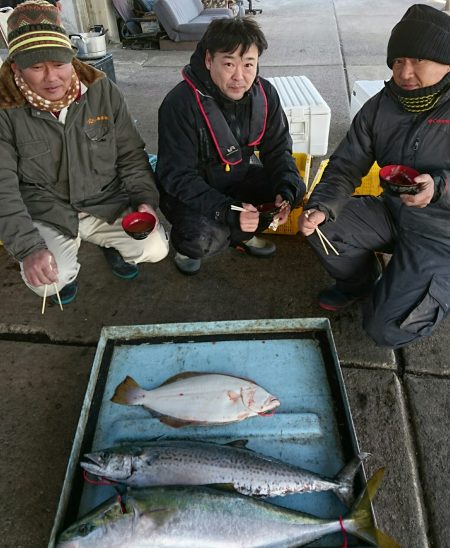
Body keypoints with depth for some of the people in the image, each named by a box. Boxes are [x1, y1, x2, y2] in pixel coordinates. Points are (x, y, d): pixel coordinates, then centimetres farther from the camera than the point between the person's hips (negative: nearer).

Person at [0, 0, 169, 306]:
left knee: (155, 248, -15)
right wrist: (29, 248, -26)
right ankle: (65, 270, 14)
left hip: (107, 203, 2)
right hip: (47, 214, -2)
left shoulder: (103, 91, -6)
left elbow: (131, 154, 2)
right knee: (46, 280, -25)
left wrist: (143, 199, -12)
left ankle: (112, 243, 20)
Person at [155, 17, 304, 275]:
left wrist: (286, 191, -22)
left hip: (237, 178, 6)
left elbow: (278, 149, -2)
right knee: (206, 238, -34)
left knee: (297, 188, -8)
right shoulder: (181, 104, -28)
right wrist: (227, 211, -39)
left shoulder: (265, 93, -11)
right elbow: (177, 177, -27)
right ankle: (186, 245, 5)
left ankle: (241, 234, 13)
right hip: (188, 191, -6)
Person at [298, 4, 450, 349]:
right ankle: (360, 283, 14)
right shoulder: (380, 107, -2)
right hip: (393, 212, 5)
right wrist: (321, 207, -23)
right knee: (320, 228, -14)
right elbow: (347, 166, -5)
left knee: (387, 330, -16)